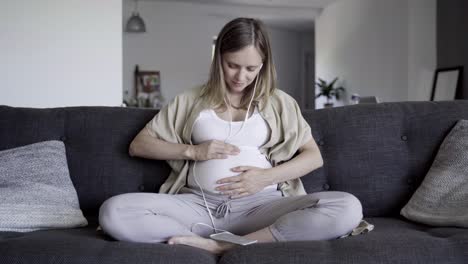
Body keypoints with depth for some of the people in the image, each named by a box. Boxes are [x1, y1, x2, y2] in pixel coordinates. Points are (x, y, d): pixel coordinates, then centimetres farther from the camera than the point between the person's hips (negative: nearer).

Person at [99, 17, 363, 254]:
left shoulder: (278, 102, 15)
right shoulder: (191, 101, 15)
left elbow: (314, 156, 11)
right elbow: (138, 145, 14)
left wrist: (267, 177, -7)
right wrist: (192, 151, -2)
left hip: (259, 205, 1)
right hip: (199, 204, 0)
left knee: (348, 208, -29)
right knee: (113, 212, -25)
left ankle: (222, 247, -27)